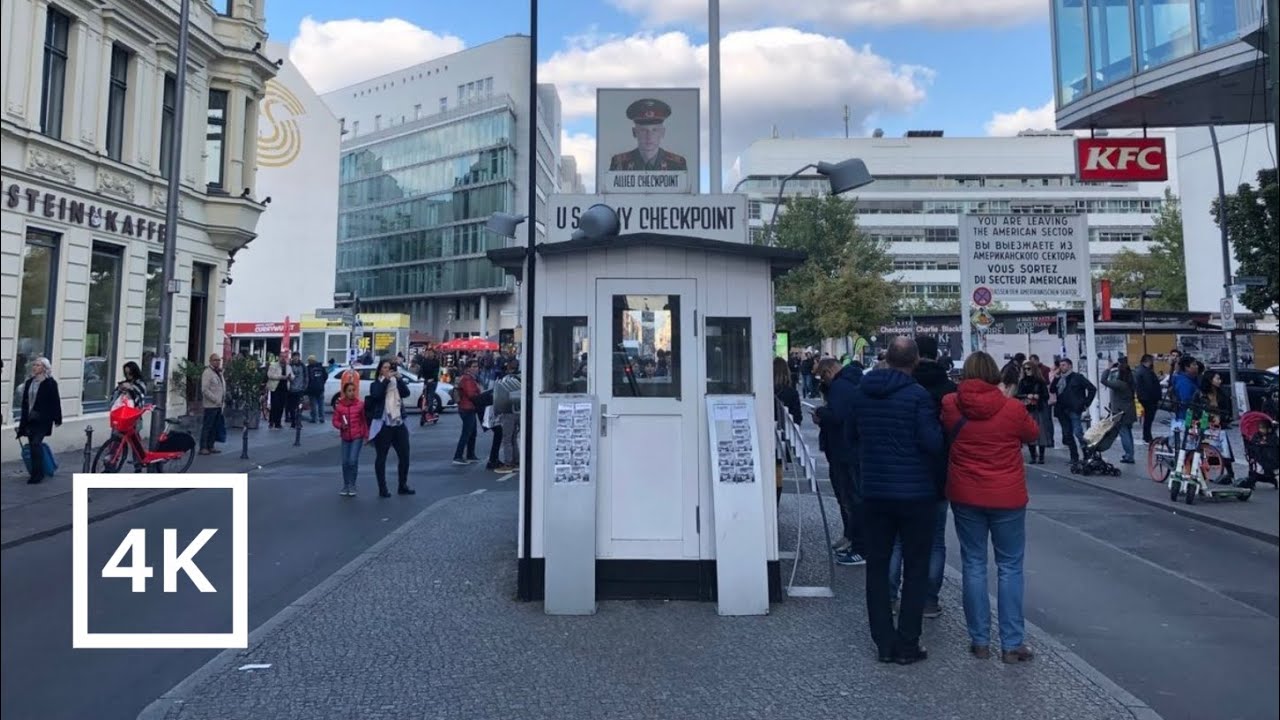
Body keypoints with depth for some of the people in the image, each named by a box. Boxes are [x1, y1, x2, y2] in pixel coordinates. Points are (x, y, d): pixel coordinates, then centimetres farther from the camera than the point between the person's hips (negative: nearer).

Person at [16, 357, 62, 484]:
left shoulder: (50, 383, -6)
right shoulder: (29, 382, 12)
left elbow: (55, 402, -9)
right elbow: (24, 402, 15)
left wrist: (57, 419, -11)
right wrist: (23, 419, 13)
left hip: (42, 420, -6)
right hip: (30, 419, 6)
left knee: (35, 444, -12)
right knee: (33, 445, 8)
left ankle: (37, 474, -8)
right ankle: (38, 473, 17)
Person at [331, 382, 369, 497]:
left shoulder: (360, 404, -5)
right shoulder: (339, 406, -2)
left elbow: (365, 420, 0)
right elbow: (335, 420, 4)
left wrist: (366, 435, 0)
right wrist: (341, 425, -17)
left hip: (357, 436, -2)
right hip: (345, 437, 2)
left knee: (353, 460, -11)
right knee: (345, 462, 5)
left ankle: (352, 486, 2)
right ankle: (345, 485, 21)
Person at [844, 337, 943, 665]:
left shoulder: (861, 392, 1)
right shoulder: (918, 395, -15)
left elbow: (850, 436, 10)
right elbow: (933, 443, -18)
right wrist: (941, 427, 1)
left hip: (874, 491, 4)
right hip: (916, 493, -4)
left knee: (877, 566, 12)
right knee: (915, 568, 8)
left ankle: (885, 643, 17)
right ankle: (907, 645, 12)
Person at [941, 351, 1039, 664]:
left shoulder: (950, 405, -8)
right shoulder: (1012, 408, -11)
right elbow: (1033, 433, 9)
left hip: (965, 496, 1)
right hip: (1007, 497, -1)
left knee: (974, 565, 10)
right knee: (1010, 567, 9)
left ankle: (980, 641, 15)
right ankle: (1012, 644, 11)